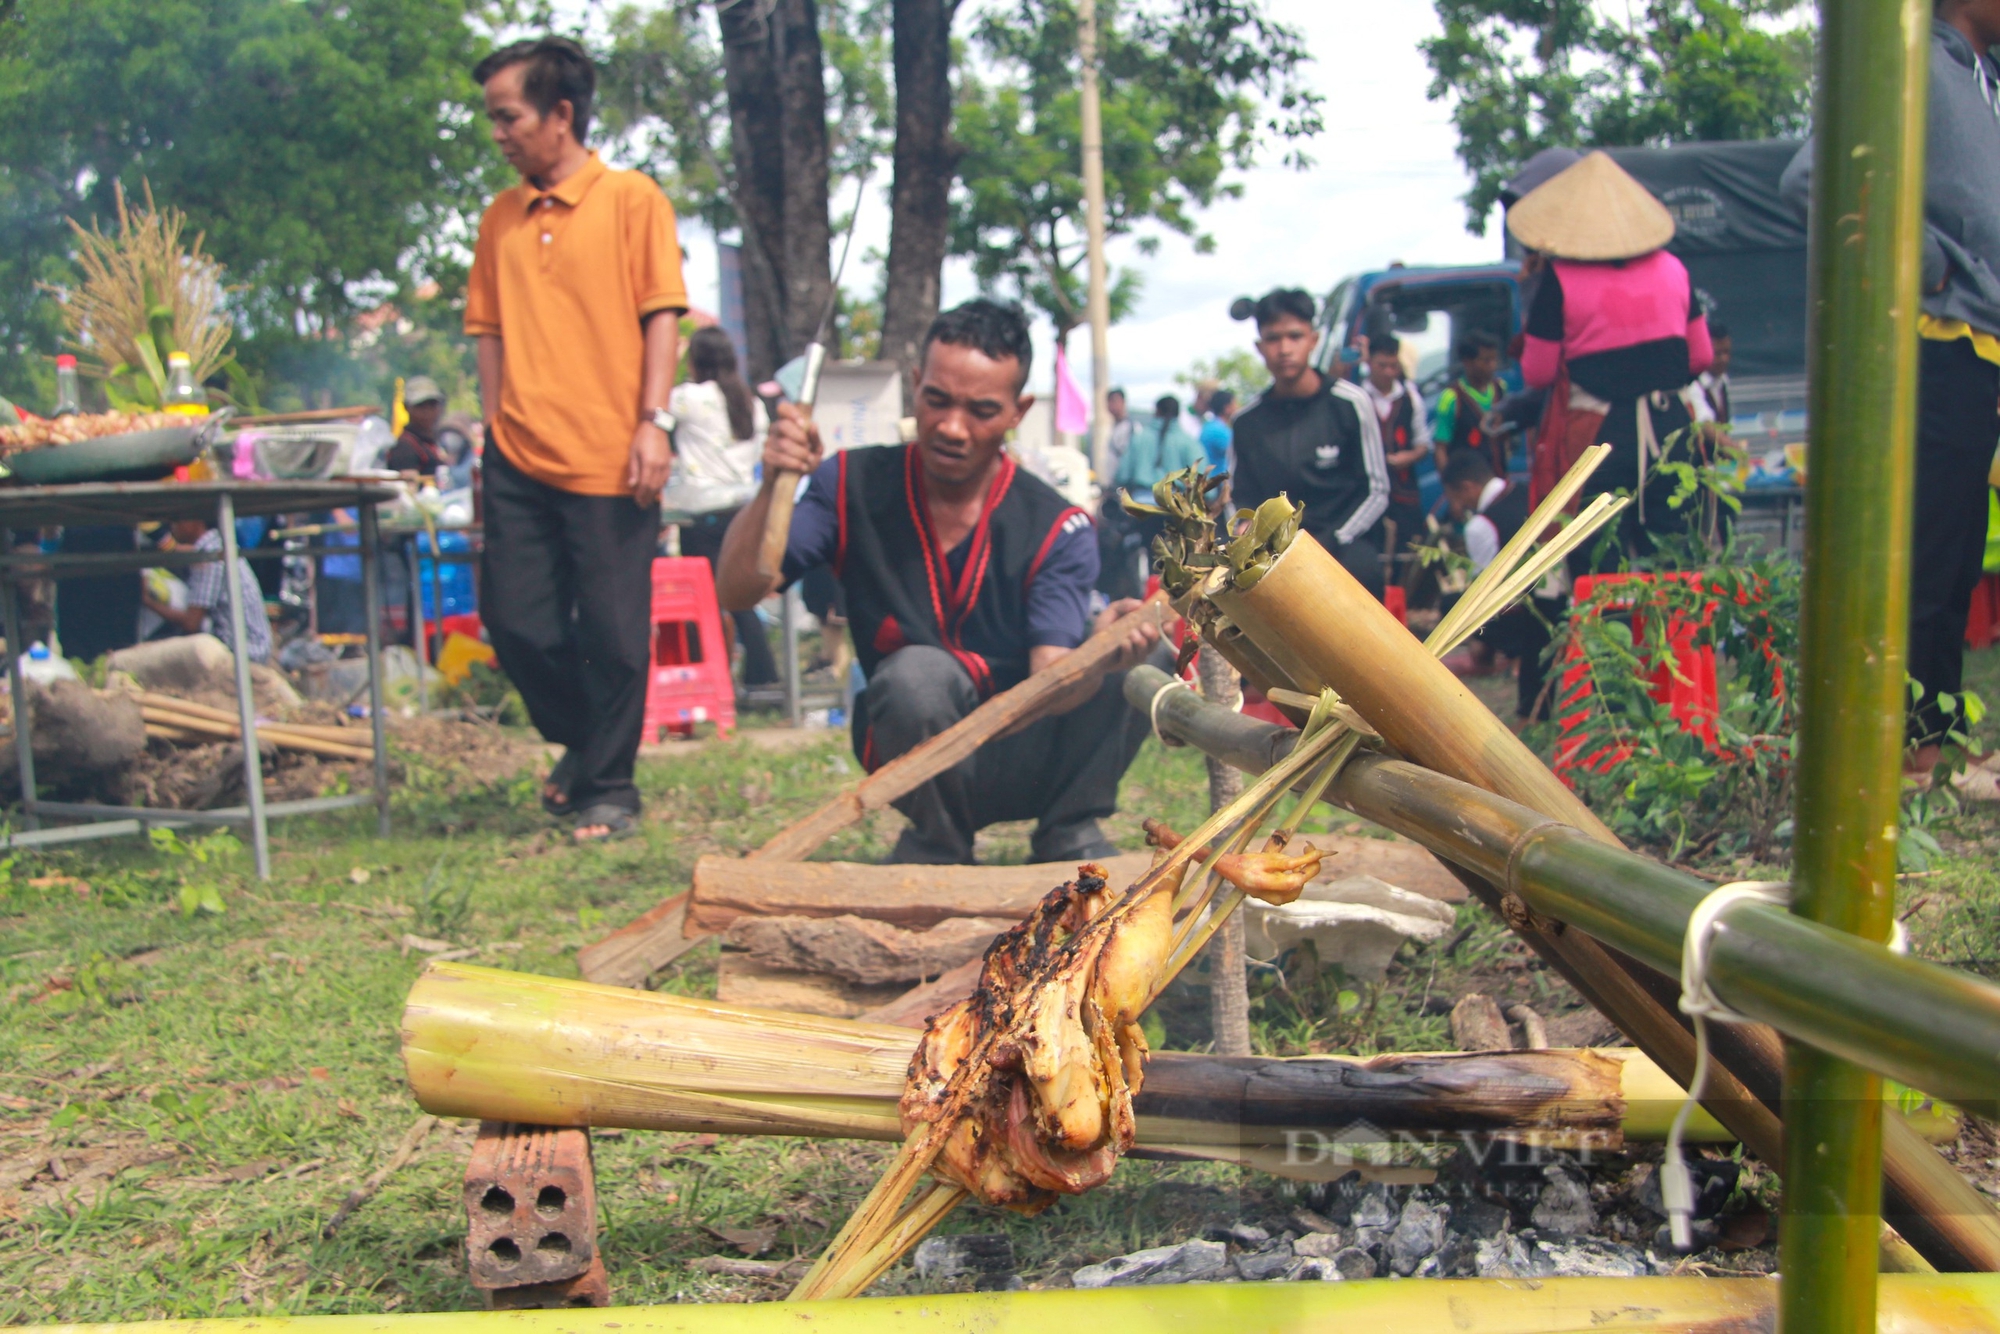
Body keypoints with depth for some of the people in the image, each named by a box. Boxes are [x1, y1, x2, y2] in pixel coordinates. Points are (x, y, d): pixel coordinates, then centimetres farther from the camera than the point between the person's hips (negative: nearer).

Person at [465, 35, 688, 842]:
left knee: (613, 633, 0)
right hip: (519, 460, 5)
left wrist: (653, 422, -11)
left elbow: (661, 315, -3)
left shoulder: (631, 200, 0)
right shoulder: (500, 218, 13)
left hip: (608, 460, -5)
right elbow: (491, 330, 16)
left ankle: (609, 787, 15)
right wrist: (496, 427, 9)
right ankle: (582, 743, 29)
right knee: (515, 622, 5)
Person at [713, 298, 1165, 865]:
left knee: (1145, 652, -22)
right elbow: (737, 592, -15)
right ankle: (939, 846, -6)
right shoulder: (854, 485, -8)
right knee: (919, 672, -35)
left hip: (1026, 755, 1)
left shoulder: (1056, 529, -11)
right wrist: (771, 488, -32)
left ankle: (1069, 834, -2)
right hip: (908, 749, 0)